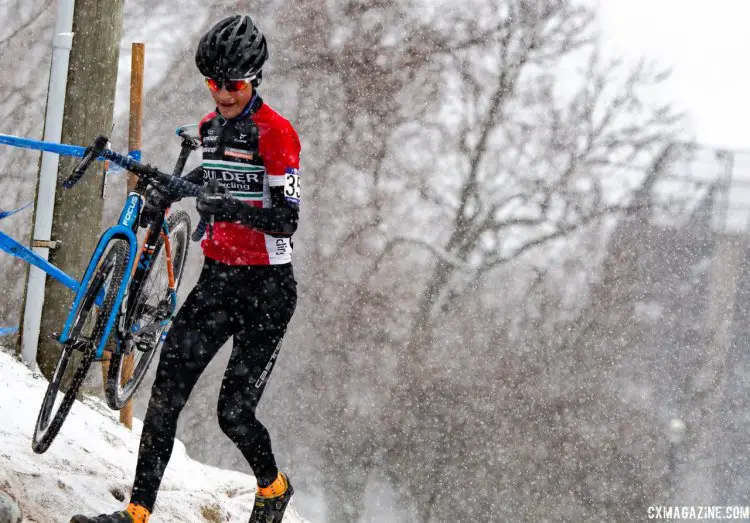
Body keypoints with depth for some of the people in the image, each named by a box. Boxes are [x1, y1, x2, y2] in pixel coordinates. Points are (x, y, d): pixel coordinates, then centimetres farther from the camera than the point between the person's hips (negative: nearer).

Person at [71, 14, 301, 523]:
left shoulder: (275, 132, -15)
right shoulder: (212, 125, 9)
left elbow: (287, 218, -18)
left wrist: (234, 209, -33)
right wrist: (173, 188, 16)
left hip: (266, 289, -7)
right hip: (218, 278, 7)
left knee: (235, 411, -5)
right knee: (167, 391, -6)